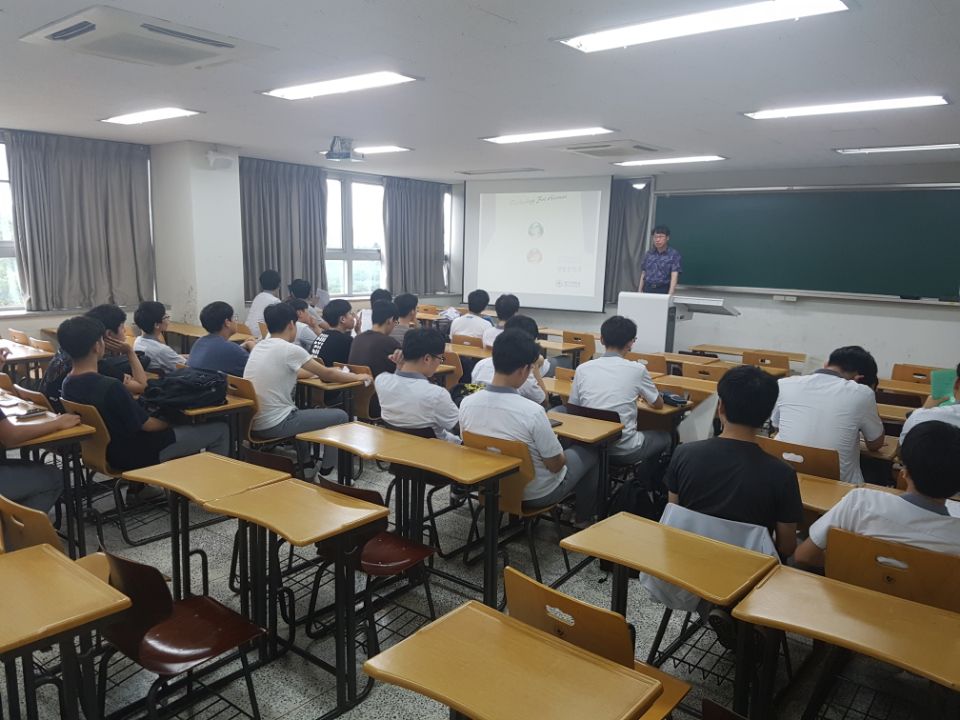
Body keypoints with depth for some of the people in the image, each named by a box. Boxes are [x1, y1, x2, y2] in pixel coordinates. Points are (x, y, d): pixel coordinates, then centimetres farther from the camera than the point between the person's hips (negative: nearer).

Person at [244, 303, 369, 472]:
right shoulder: (290, 349, -14)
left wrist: (319, 372, 32)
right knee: (340, 416, 6)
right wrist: (357, 377, 13)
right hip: (274, 426, -8)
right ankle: (328, 469, 18)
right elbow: (327, 375, -3)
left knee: (302, 412, 36)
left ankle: (305, 465, 38)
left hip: (252, 423, 8)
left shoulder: (259, 347, 9)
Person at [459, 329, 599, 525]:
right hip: (536, 494, -5)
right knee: (588, 452, 21)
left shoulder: (467, 404, -17)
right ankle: (583, 519, 34)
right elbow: (555, 465, -21)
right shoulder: (532, 411, -32)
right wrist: (560, 456, 3)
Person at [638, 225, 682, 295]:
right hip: (647, 289, 4)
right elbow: (643, 274, 12)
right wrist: (640, 292, 7)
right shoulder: (649, 253, 9)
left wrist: (670, 294, -23)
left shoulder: (674, 254, -4)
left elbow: (674, 276, -12)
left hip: (663, 290, -4)